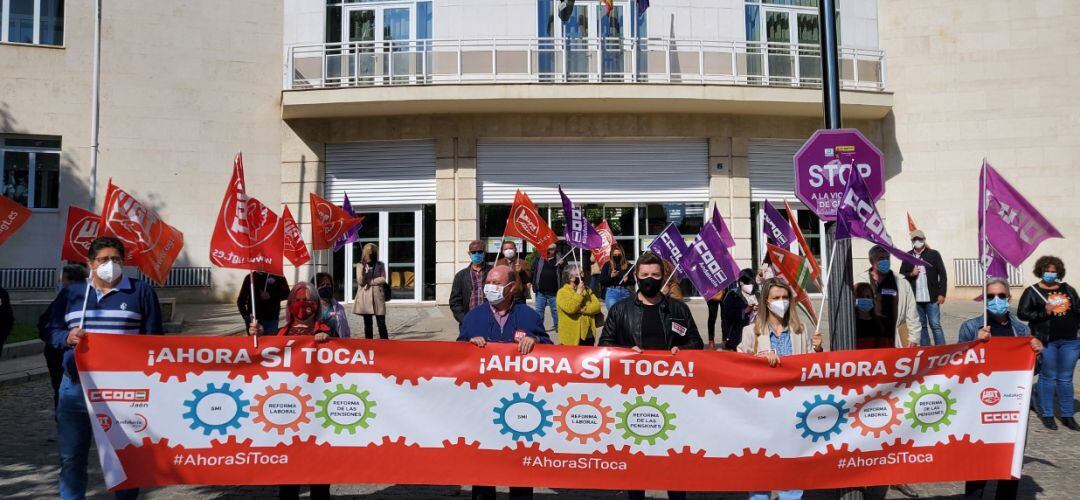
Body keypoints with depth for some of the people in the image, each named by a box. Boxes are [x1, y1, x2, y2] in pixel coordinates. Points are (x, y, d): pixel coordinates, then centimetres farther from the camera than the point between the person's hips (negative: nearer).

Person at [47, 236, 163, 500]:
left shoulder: (141, 292, 4)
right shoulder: (70, 293, 11)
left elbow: (154, 338, 3)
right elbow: (53, 331, 12)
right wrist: (68, 337, -11)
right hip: (76, 386, 3)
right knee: (71, 457, 9)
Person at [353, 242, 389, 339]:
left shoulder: (380, 265, 8)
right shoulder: (360, 266, 5)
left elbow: (383, 279, -4)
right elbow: (360, 282, -5)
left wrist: (369, 282, -8)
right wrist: (363, 268, -18)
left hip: (378, 296, 0)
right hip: (365, 298, 0)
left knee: (381, 323, -4)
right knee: (367, 324, 5)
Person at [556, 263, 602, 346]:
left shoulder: (587, 290, 12)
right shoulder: (562, 292, -7)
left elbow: (597, 306, 0)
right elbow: (570, 309, -24)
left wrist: (583, 309, -16)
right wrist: (579, 292, -15)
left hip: (588, 334, 6)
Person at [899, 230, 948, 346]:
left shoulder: (934, 254, 2)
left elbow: (942, 274, 0)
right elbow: (901, 275, 12)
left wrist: (942, 293, -6)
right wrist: (911, 274, -9)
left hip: (932, 298, -3)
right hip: (915, 299, 3)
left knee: (935, 325, -3)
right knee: (921, 326, 9)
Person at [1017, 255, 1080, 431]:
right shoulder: (1032, 291, 2)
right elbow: (1022, 313, -4)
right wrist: (1043, 313, -15)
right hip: (1046, 340, -4)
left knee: (1066, 378, 9)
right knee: (1048, 377, 3)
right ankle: (1047, 415, 12)